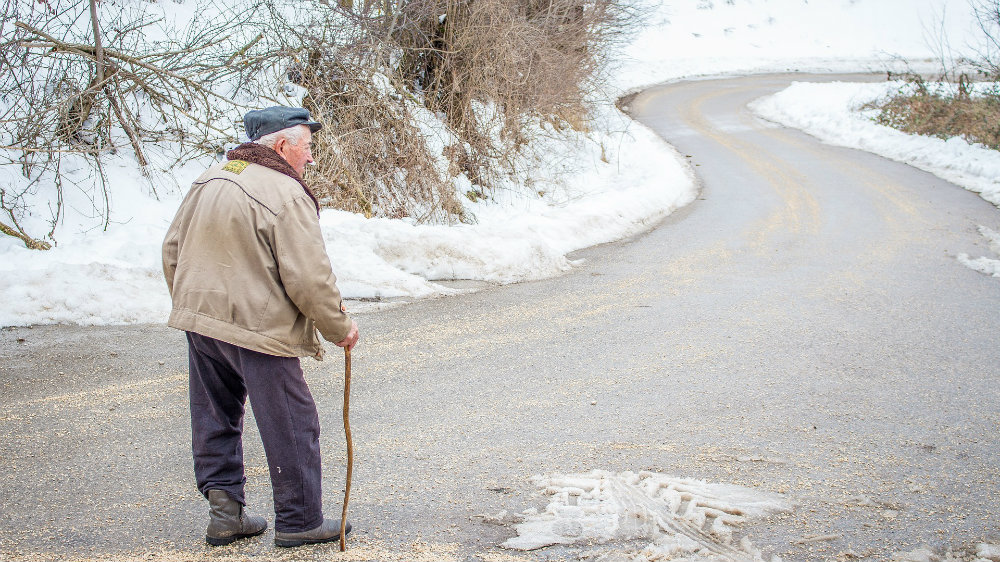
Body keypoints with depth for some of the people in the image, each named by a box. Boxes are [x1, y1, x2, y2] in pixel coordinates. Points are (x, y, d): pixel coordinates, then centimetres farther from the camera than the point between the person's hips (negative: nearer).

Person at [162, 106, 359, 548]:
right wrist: (339, 328, -4)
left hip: (200, 320, 8)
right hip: (258, 329, -8)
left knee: (216, 419, 18)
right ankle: (299, 521, 13)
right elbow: (308, 278, -18)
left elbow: (172, 250, 15)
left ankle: (223, 508, 19)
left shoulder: (208, 181, 9)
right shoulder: (286, 195, -16)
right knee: (291, 426, 5)